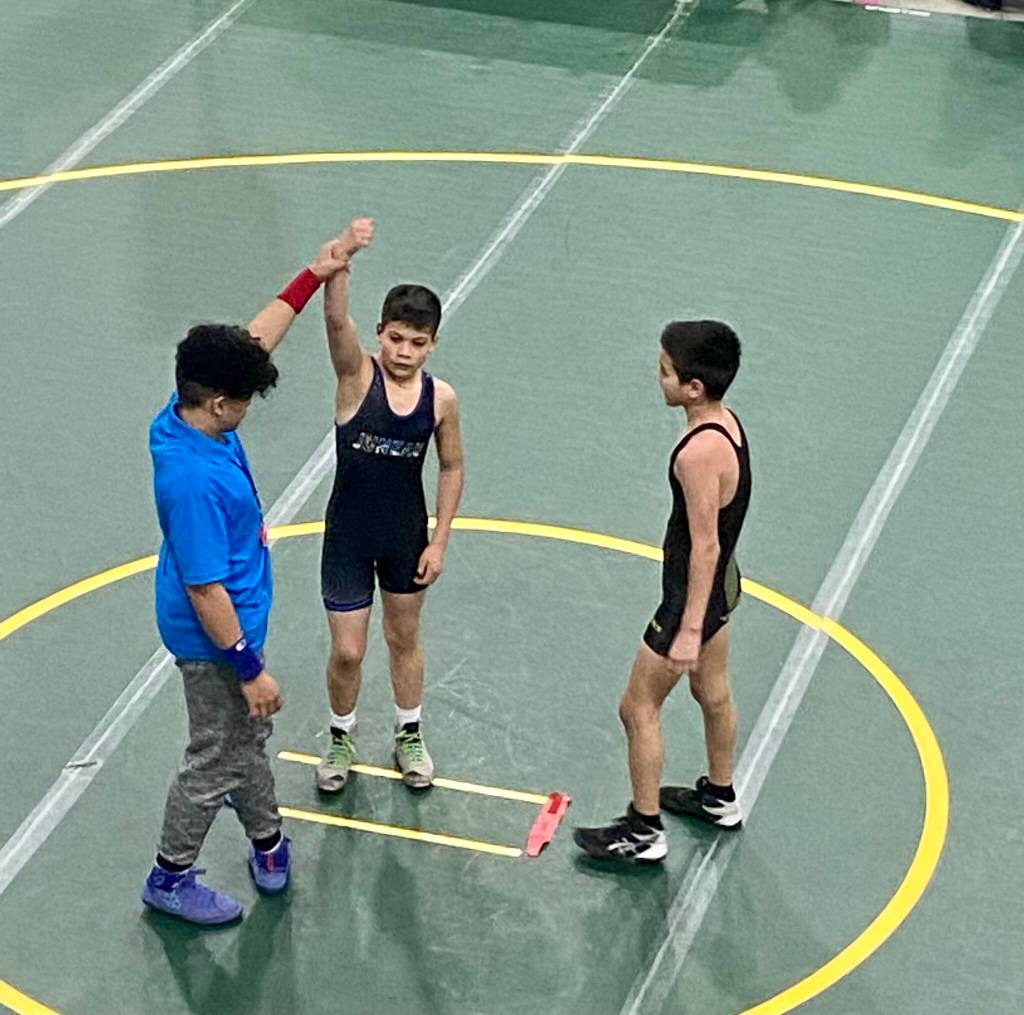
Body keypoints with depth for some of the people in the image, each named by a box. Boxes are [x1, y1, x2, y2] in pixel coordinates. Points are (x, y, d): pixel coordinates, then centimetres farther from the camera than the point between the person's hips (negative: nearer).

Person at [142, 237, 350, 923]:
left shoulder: (191, 411, -12)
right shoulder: (194, 481, -38)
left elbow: (256, 340, 3)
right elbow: (206, 592, -31)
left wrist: (314, 277, 2)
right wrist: (249, 669, -22)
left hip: (236, 621, 9)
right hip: (216, 639, -9)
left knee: (250, 735, 28)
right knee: (219, 760, 10)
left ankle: (268, 842, 48)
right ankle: (171, 877, 29)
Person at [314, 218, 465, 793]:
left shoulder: (441, 399, -11)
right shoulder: (357, 376, -19)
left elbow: (451, 468, 2)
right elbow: (337, 320, -38)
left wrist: (439, 542, 0)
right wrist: (344, 259, -56)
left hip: (407, 537, 2)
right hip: (349, 537, -2)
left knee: (405, 639, 20)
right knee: (347, 652, 5)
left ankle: (410, 735, 40)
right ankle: (342, 738, 32)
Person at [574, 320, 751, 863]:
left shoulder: (698, 453, -33)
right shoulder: (726, 422, -4)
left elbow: (705, 545, -29)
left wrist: (689, 629, -25)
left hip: (693, 593, -9)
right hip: (721, 581, 9)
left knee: (639, 708, 6)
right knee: (712, 692, 27)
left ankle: (644, 832, 17)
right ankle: (719, 797, 47)